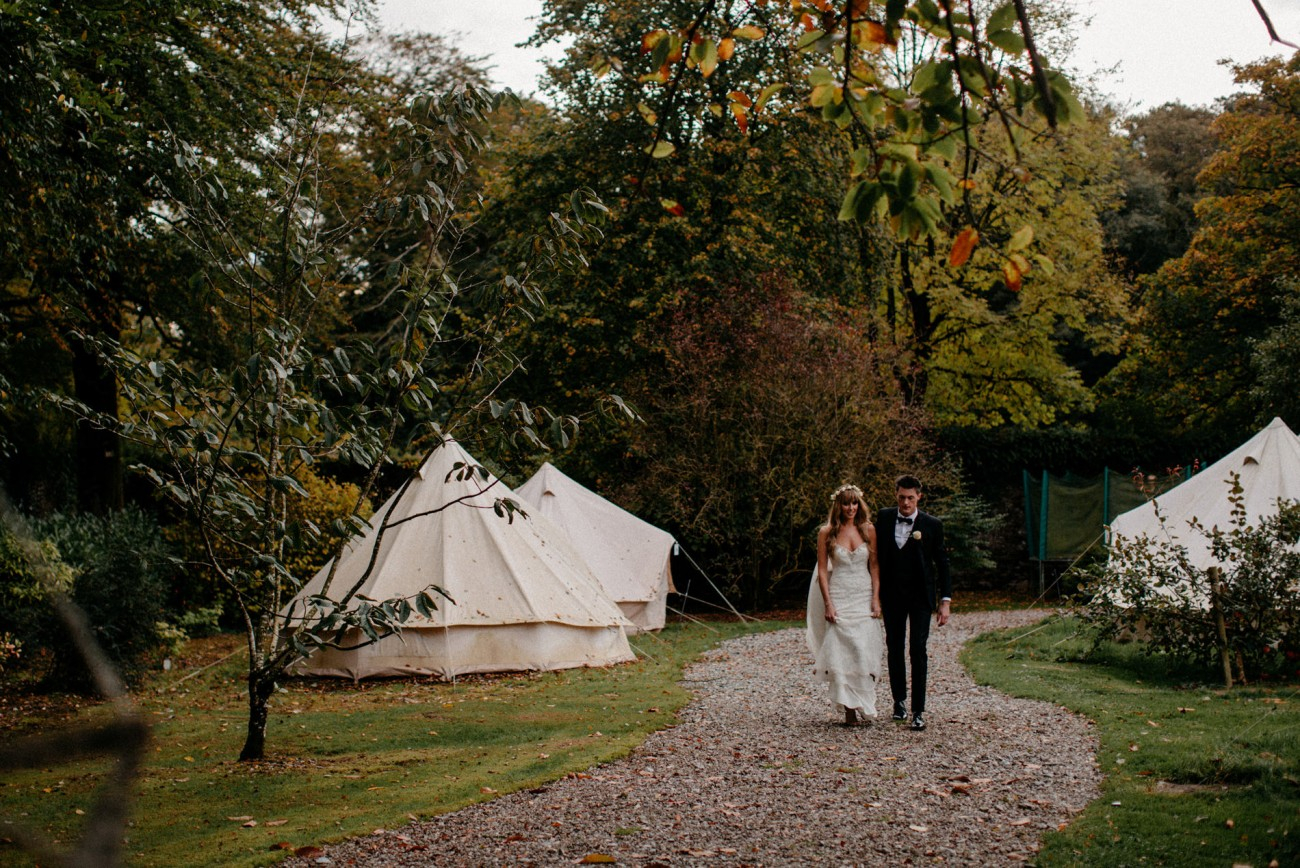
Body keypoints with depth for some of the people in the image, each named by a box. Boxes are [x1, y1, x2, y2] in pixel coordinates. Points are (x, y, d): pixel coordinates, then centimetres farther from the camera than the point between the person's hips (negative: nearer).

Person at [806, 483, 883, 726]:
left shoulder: (868, 530, 4)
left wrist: (876, 599, -2)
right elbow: (822, 570, 0)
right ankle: (849, 708, -2)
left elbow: (874, 567, 6)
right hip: (838, 597, -1)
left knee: (864, 650, -5)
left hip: (864, 596, 1)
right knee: (841, 652, -6)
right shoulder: (827, 532, 0)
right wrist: (828, 604, -7)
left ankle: (863, 704, 8)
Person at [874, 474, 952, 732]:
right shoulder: (884, 518, 1)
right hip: (891, 594, 3)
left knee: (918, 650, -8)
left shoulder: (932, 525, -5)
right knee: (894, 648, 11)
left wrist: (945, 600, -5)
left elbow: (942, 564, -1)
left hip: (920, 596, -3)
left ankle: (918, 711, -6)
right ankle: (899, 699, 28)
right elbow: (875, 552, 8)